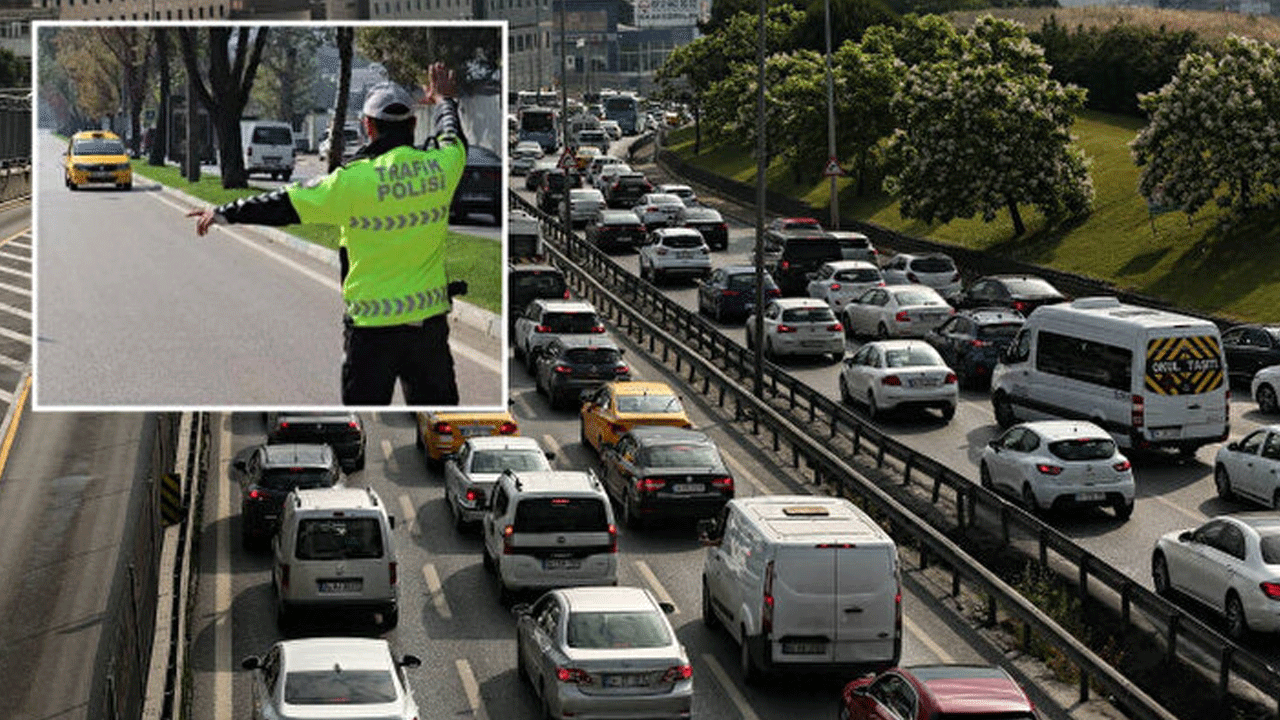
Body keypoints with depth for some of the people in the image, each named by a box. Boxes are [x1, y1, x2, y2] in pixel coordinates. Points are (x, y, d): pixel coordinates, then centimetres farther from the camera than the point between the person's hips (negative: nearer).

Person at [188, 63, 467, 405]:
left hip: (372, 323, -3)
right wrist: (444, 100, 44)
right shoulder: (439, 165, -2)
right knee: (436, 401, 13)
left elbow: (285, 206, -8)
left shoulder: (356, 179, -14)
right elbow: (454, 139, 23)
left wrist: (223, 213, 5)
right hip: (430, 318, 4)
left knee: (365, 401, 7)